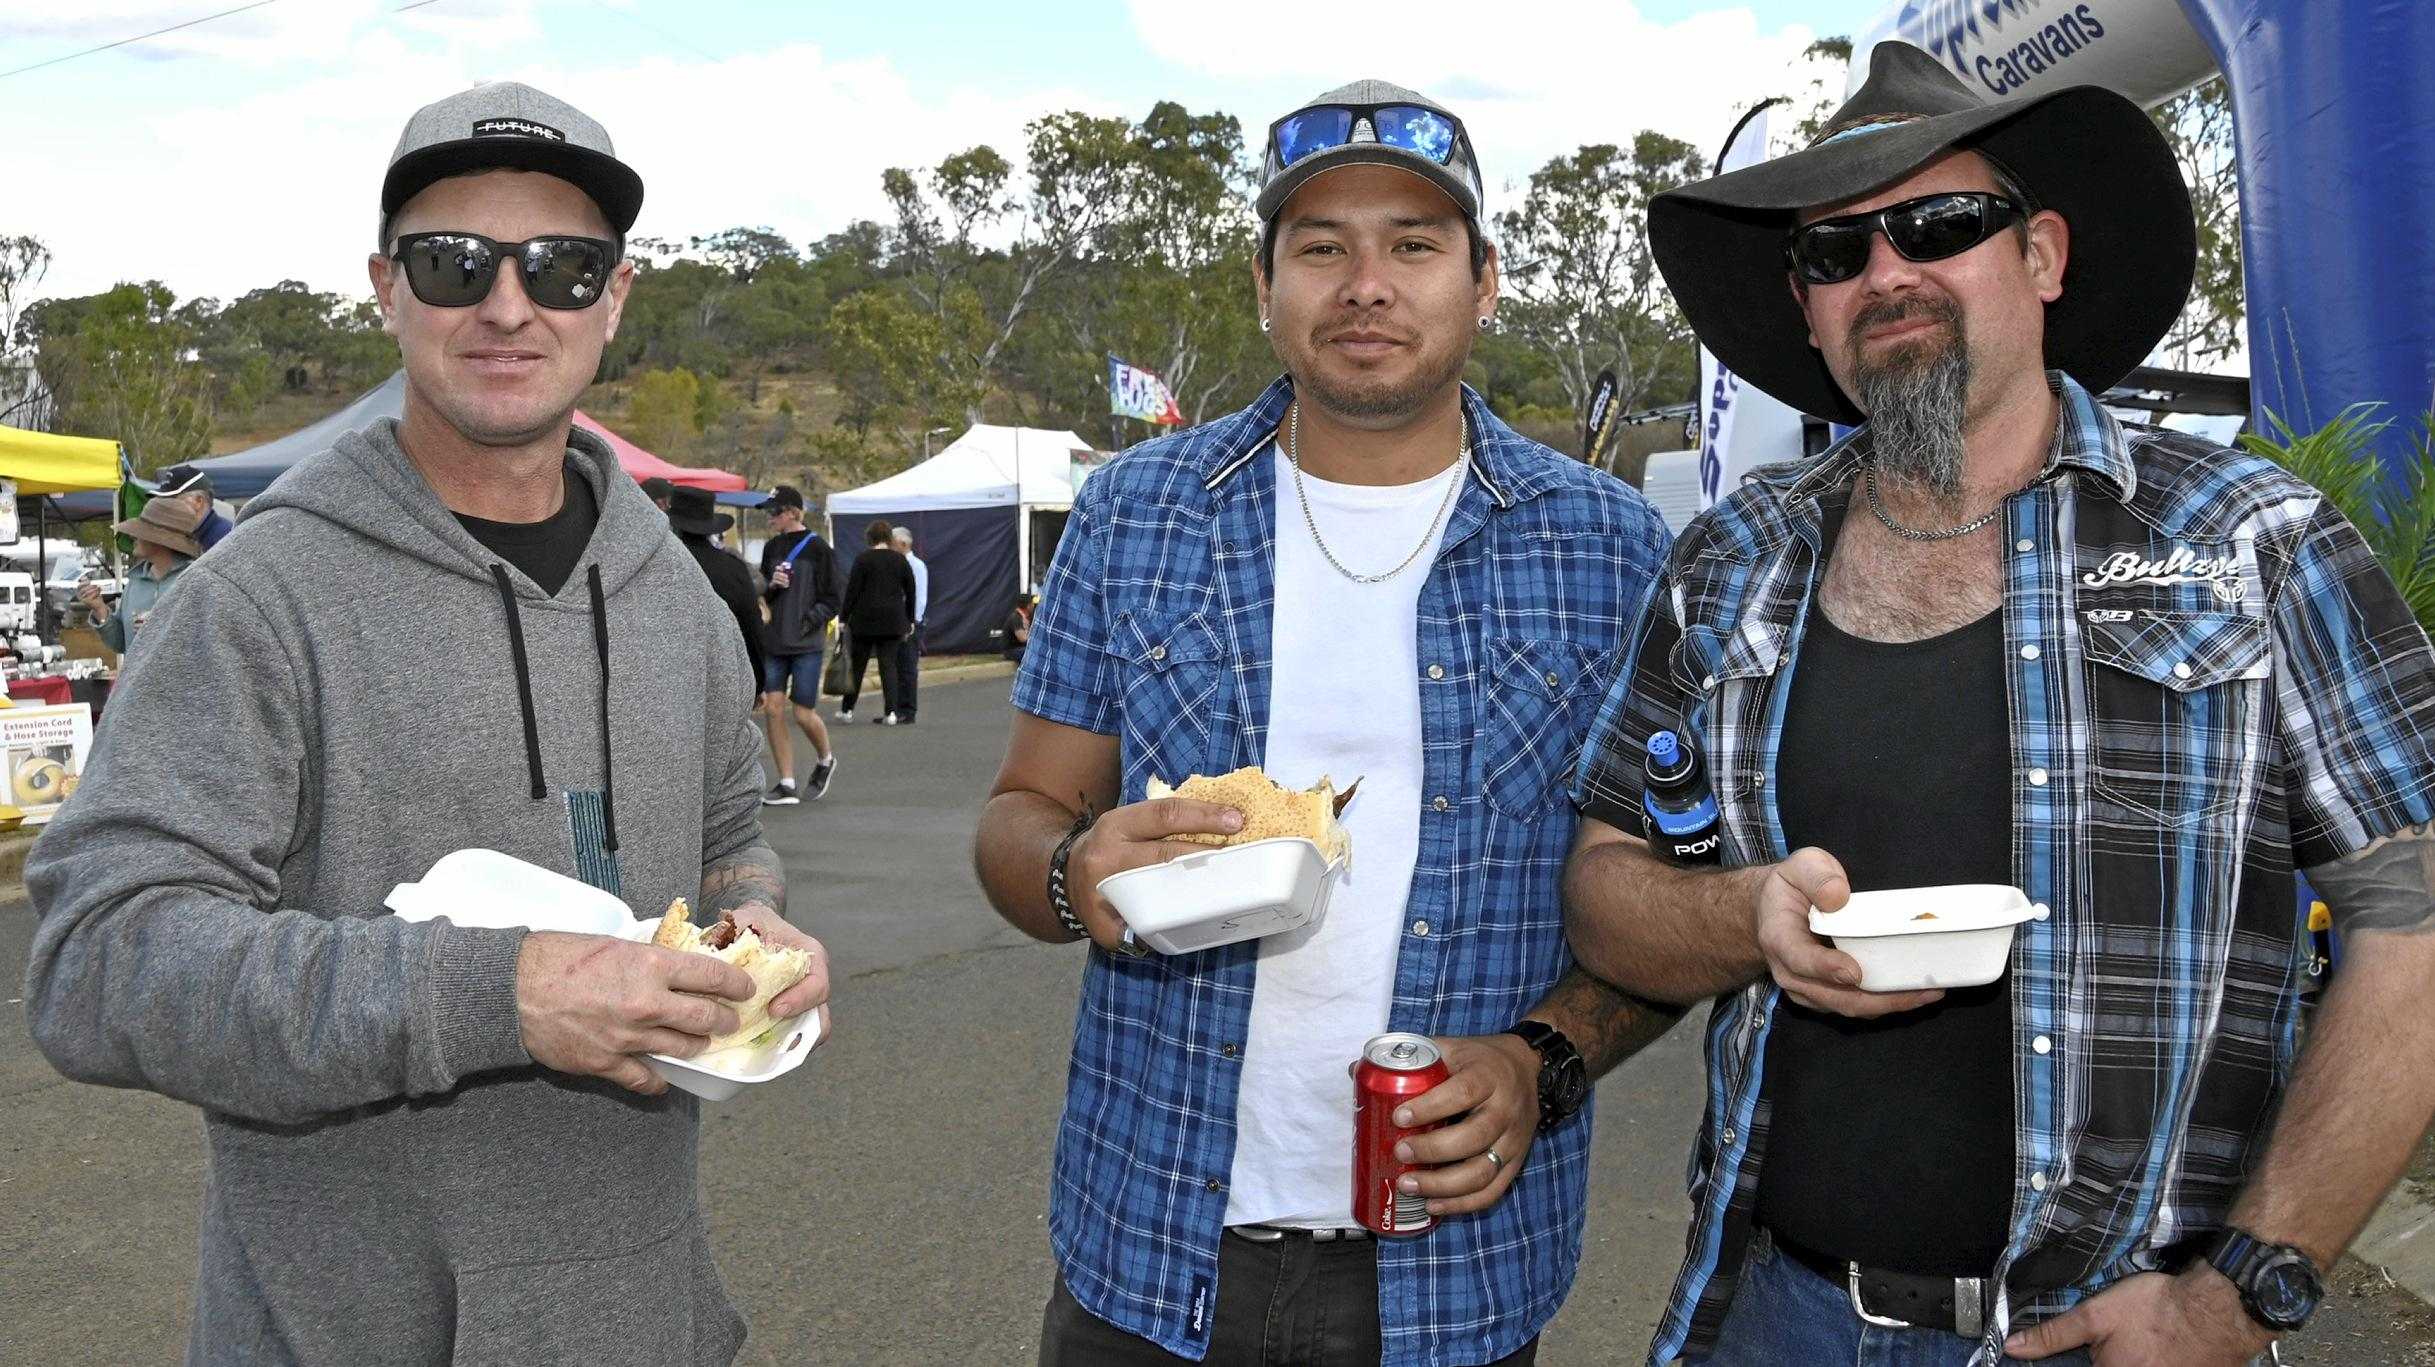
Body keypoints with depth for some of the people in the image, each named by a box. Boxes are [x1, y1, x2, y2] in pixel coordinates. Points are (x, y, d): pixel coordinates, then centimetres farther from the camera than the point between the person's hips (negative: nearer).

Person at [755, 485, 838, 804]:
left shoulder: (818, 549, -5)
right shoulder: (771, 548, 12)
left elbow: (831, 601, -4)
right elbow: (761, 594, 19)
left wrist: (807, 623, -15)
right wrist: (771, 586, -3)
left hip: (807, 645, -5)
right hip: (774, 643, 5)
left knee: (803, 714, -3)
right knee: (773, 709, -2)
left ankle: (825, 760, 27)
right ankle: (787, 784, 6)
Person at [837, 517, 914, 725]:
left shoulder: (863, 559, -6)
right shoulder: (901, 560, 5)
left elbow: (852, 591, -7)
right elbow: (910, 592, 9)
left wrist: (844, 618, -1)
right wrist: (909, 620, 17)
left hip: (864, 620, -2)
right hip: (893, 622, 2)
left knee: (856, 665, 8)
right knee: (889, 665, 2)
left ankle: (847, 709, 14)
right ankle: (891, 712, -6)